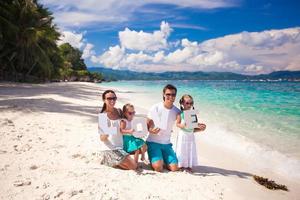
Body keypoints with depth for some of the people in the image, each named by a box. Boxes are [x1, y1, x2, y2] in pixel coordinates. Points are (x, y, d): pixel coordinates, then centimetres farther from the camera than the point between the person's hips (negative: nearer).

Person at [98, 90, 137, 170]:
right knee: (133, 166, -14)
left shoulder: (119, 111, 4)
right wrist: (106, 133, -34)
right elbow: (102, 138, -13)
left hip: (120, 147, 7)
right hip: (109, 149, -7)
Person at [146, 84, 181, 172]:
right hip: (153, 142, -3)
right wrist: (151, 130, -28)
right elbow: (147, 125, -6)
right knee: (158, 168, -20)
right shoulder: (155, 108, -8)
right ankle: (153, 160, 14)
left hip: (167, 143, 4)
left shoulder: (177, 111, 2)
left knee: (174, 168, -9)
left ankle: (162, 159, 20)